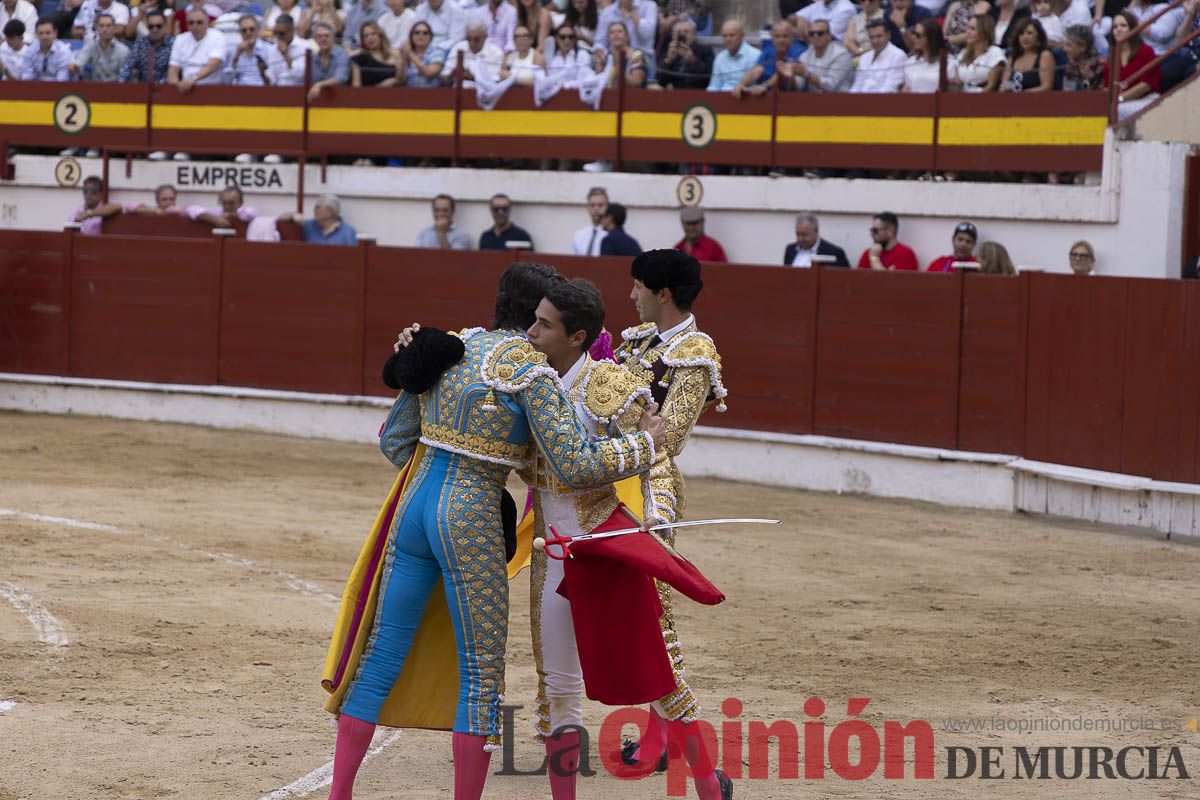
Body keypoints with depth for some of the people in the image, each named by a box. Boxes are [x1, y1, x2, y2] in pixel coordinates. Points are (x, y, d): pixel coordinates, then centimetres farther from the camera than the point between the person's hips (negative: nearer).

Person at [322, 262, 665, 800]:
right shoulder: (529, 370, -10)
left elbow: (394, 439, 16)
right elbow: (575, 467, -16)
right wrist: (645, 444, -2)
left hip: (415, 504, 6)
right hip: (472, 521, -6)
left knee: (382, 654, 12)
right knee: (482, 674, 4)